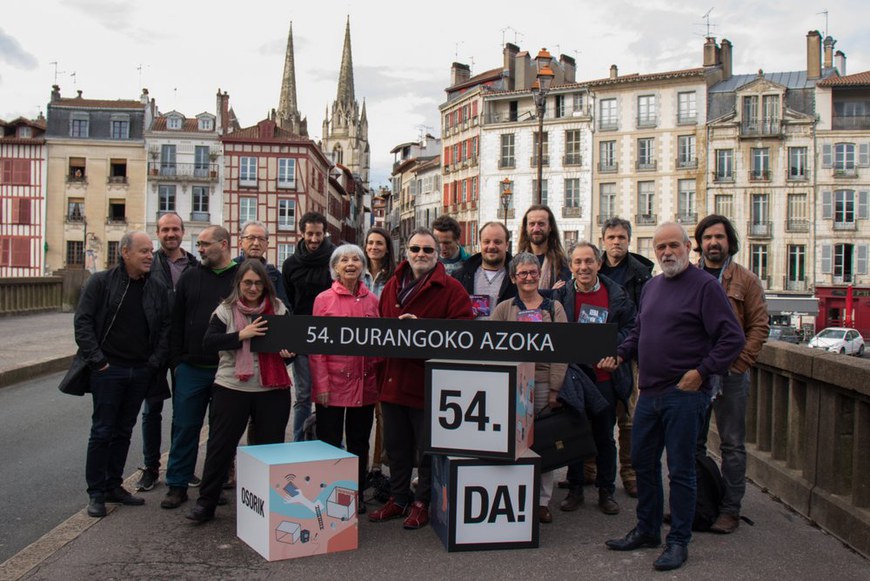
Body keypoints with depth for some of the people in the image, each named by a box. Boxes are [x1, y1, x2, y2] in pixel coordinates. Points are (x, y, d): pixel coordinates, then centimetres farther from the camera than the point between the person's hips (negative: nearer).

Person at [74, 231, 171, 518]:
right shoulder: (101, 282, -5)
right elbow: (83, 322, -8)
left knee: (124, 432, 13)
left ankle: (113, 486, 24)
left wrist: (156, 362, -3)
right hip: (109, 370, -4)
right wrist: (97, 360, -14)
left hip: (142, 372, 4)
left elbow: (166, 327, 7)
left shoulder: (158, 288, 6)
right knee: (102, 431, 2)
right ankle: (96, 492, 12)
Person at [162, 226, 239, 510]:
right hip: (191, 368, 2)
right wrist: (176, 360, 1)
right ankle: (177, 485, 19)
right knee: (185, 428, 7)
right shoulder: (190, 277, 7)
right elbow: (177, 321, 7)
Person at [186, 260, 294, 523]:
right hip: (231, 389, -1)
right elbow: (208, 342, -10)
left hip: (272, 390, 2)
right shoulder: (226, 310, 0)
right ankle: (206, 503, 18)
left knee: (271, 446, 10)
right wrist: (241, 335, -20)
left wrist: (289, 352, -11)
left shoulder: (279, 308, 4)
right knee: (220, 445, 5)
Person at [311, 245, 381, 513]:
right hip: (333, 384, -3)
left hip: (365, 384, 3)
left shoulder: (371, 300, 7)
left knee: (359, 443, 13)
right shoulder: (324, 299, -2)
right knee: (329, 444, 4)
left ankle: (357, 496, 27)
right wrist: (321, 385, -10)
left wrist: (379, 376, -2)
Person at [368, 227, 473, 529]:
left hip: (428, 381, -5)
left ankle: (423, 501, 25)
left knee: (428, 446, 8)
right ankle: (398, 498, 33)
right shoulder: (392, 285, 12)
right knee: (396, 444, 17)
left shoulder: (451, 288, -6)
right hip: (393, 378, 6)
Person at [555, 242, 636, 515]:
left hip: (605, 375, 0)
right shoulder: (561, 294, 1)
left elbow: (630, 328, 3)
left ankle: (606, 491, 22)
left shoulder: (617, 294, 1)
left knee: (605, 436, 9)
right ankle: (575, 489, 22)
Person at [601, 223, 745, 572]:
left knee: (680, 469, 2)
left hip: (684, 394, -7)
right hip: (649, 392, 8)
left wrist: (701, 373, -15)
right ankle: (647, 530, 30)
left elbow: (732, 338, -12)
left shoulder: (704, 285, -9)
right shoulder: (651, 287, 14)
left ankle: (679, 542, 15)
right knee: (642, 461, 14)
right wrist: (619, 355, 8)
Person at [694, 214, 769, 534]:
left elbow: (759, 327, -2)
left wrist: (737, 364, -11)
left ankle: (730, 510, 12)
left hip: (730, 374, -3)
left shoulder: (746, 280, 0)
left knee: (732, 445, 4)